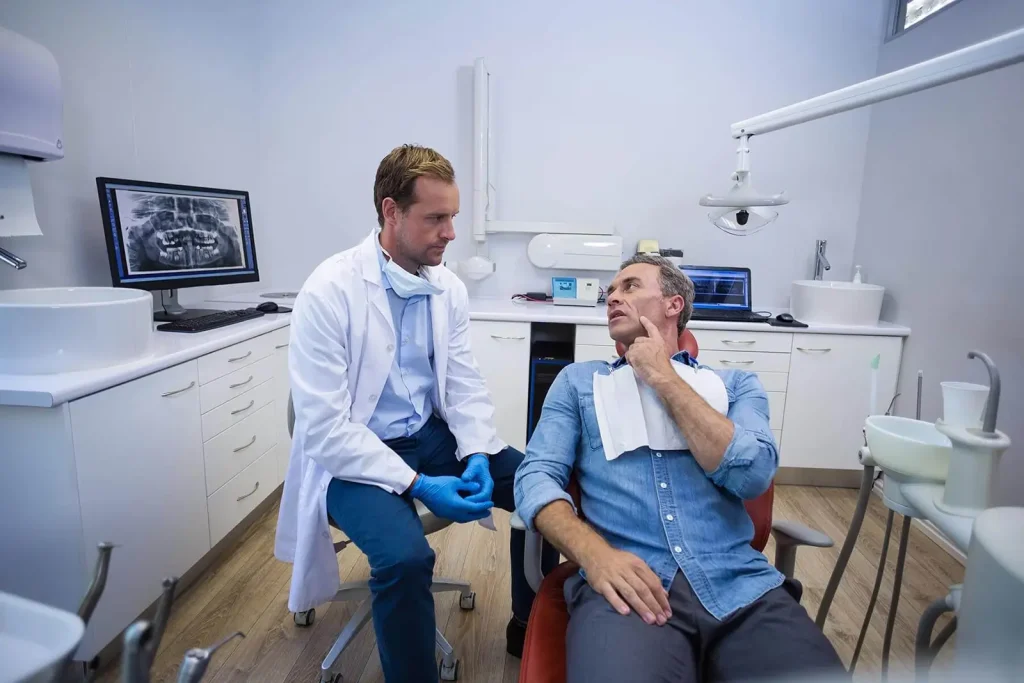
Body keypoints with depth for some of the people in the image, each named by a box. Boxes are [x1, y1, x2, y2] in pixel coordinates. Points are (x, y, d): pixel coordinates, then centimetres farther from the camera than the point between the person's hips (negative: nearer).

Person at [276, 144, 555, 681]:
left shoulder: (450, 288, 0)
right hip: (353, 456, -5)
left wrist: (476, 456, -15)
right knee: (405, 556, -31)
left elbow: (466, 387, 3)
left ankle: (529, 627, 19)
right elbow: (324, 429, -21)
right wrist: (416, 485, -25)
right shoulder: (329, 291, -19)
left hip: (432, 437, 6)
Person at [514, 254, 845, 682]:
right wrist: (594, 553, -17)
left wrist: (665, 379, -1)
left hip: (741, 584, 3)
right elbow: (536, 476, 2)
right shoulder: (579, 381, 14)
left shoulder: (736, 385, 15)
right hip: (630, 582, -2)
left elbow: (751, 475, -4)